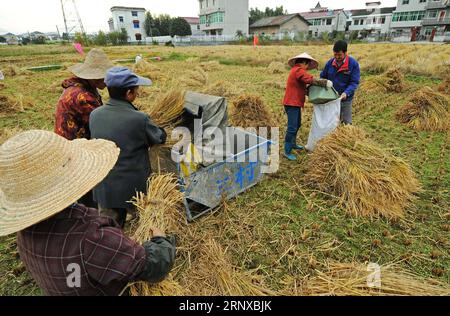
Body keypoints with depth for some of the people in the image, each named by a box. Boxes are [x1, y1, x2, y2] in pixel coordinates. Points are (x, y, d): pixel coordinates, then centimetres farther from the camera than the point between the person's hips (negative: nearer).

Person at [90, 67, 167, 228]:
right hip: (133, 189, -5)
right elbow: (160, 137, -6)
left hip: (103, 189, 5)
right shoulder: (139, 119, -23)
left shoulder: (94, 115, -6)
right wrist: (155, 128, 15)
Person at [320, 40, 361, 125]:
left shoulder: (353, 64, -12)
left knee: (347, 123, 6)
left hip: (345, 99, -3)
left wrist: (346, 93, -32)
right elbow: (323, 77, 9)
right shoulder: (330, 63, -2)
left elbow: (354, 82, -14)